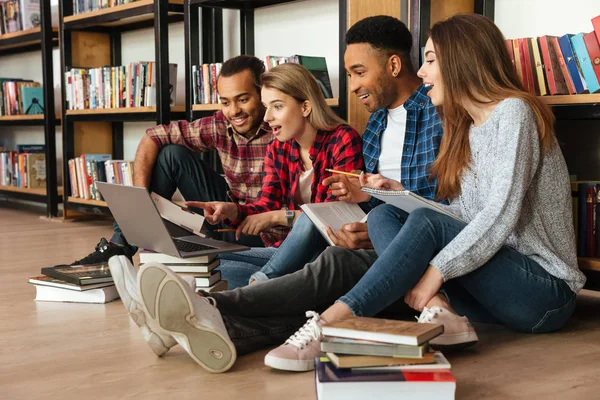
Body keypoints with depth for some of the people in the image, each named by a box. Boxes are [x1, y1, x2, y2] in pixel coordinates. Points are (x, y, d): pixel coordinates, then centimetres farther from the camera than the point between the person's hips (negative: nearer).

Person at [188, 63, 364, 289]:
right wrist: (232, 211, -17)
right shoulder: (278, 149, 11)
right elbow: (266, 206, 4)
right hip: (290, 249, 6)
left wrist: (278, 216, -21)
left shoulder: (343, 140, -10)